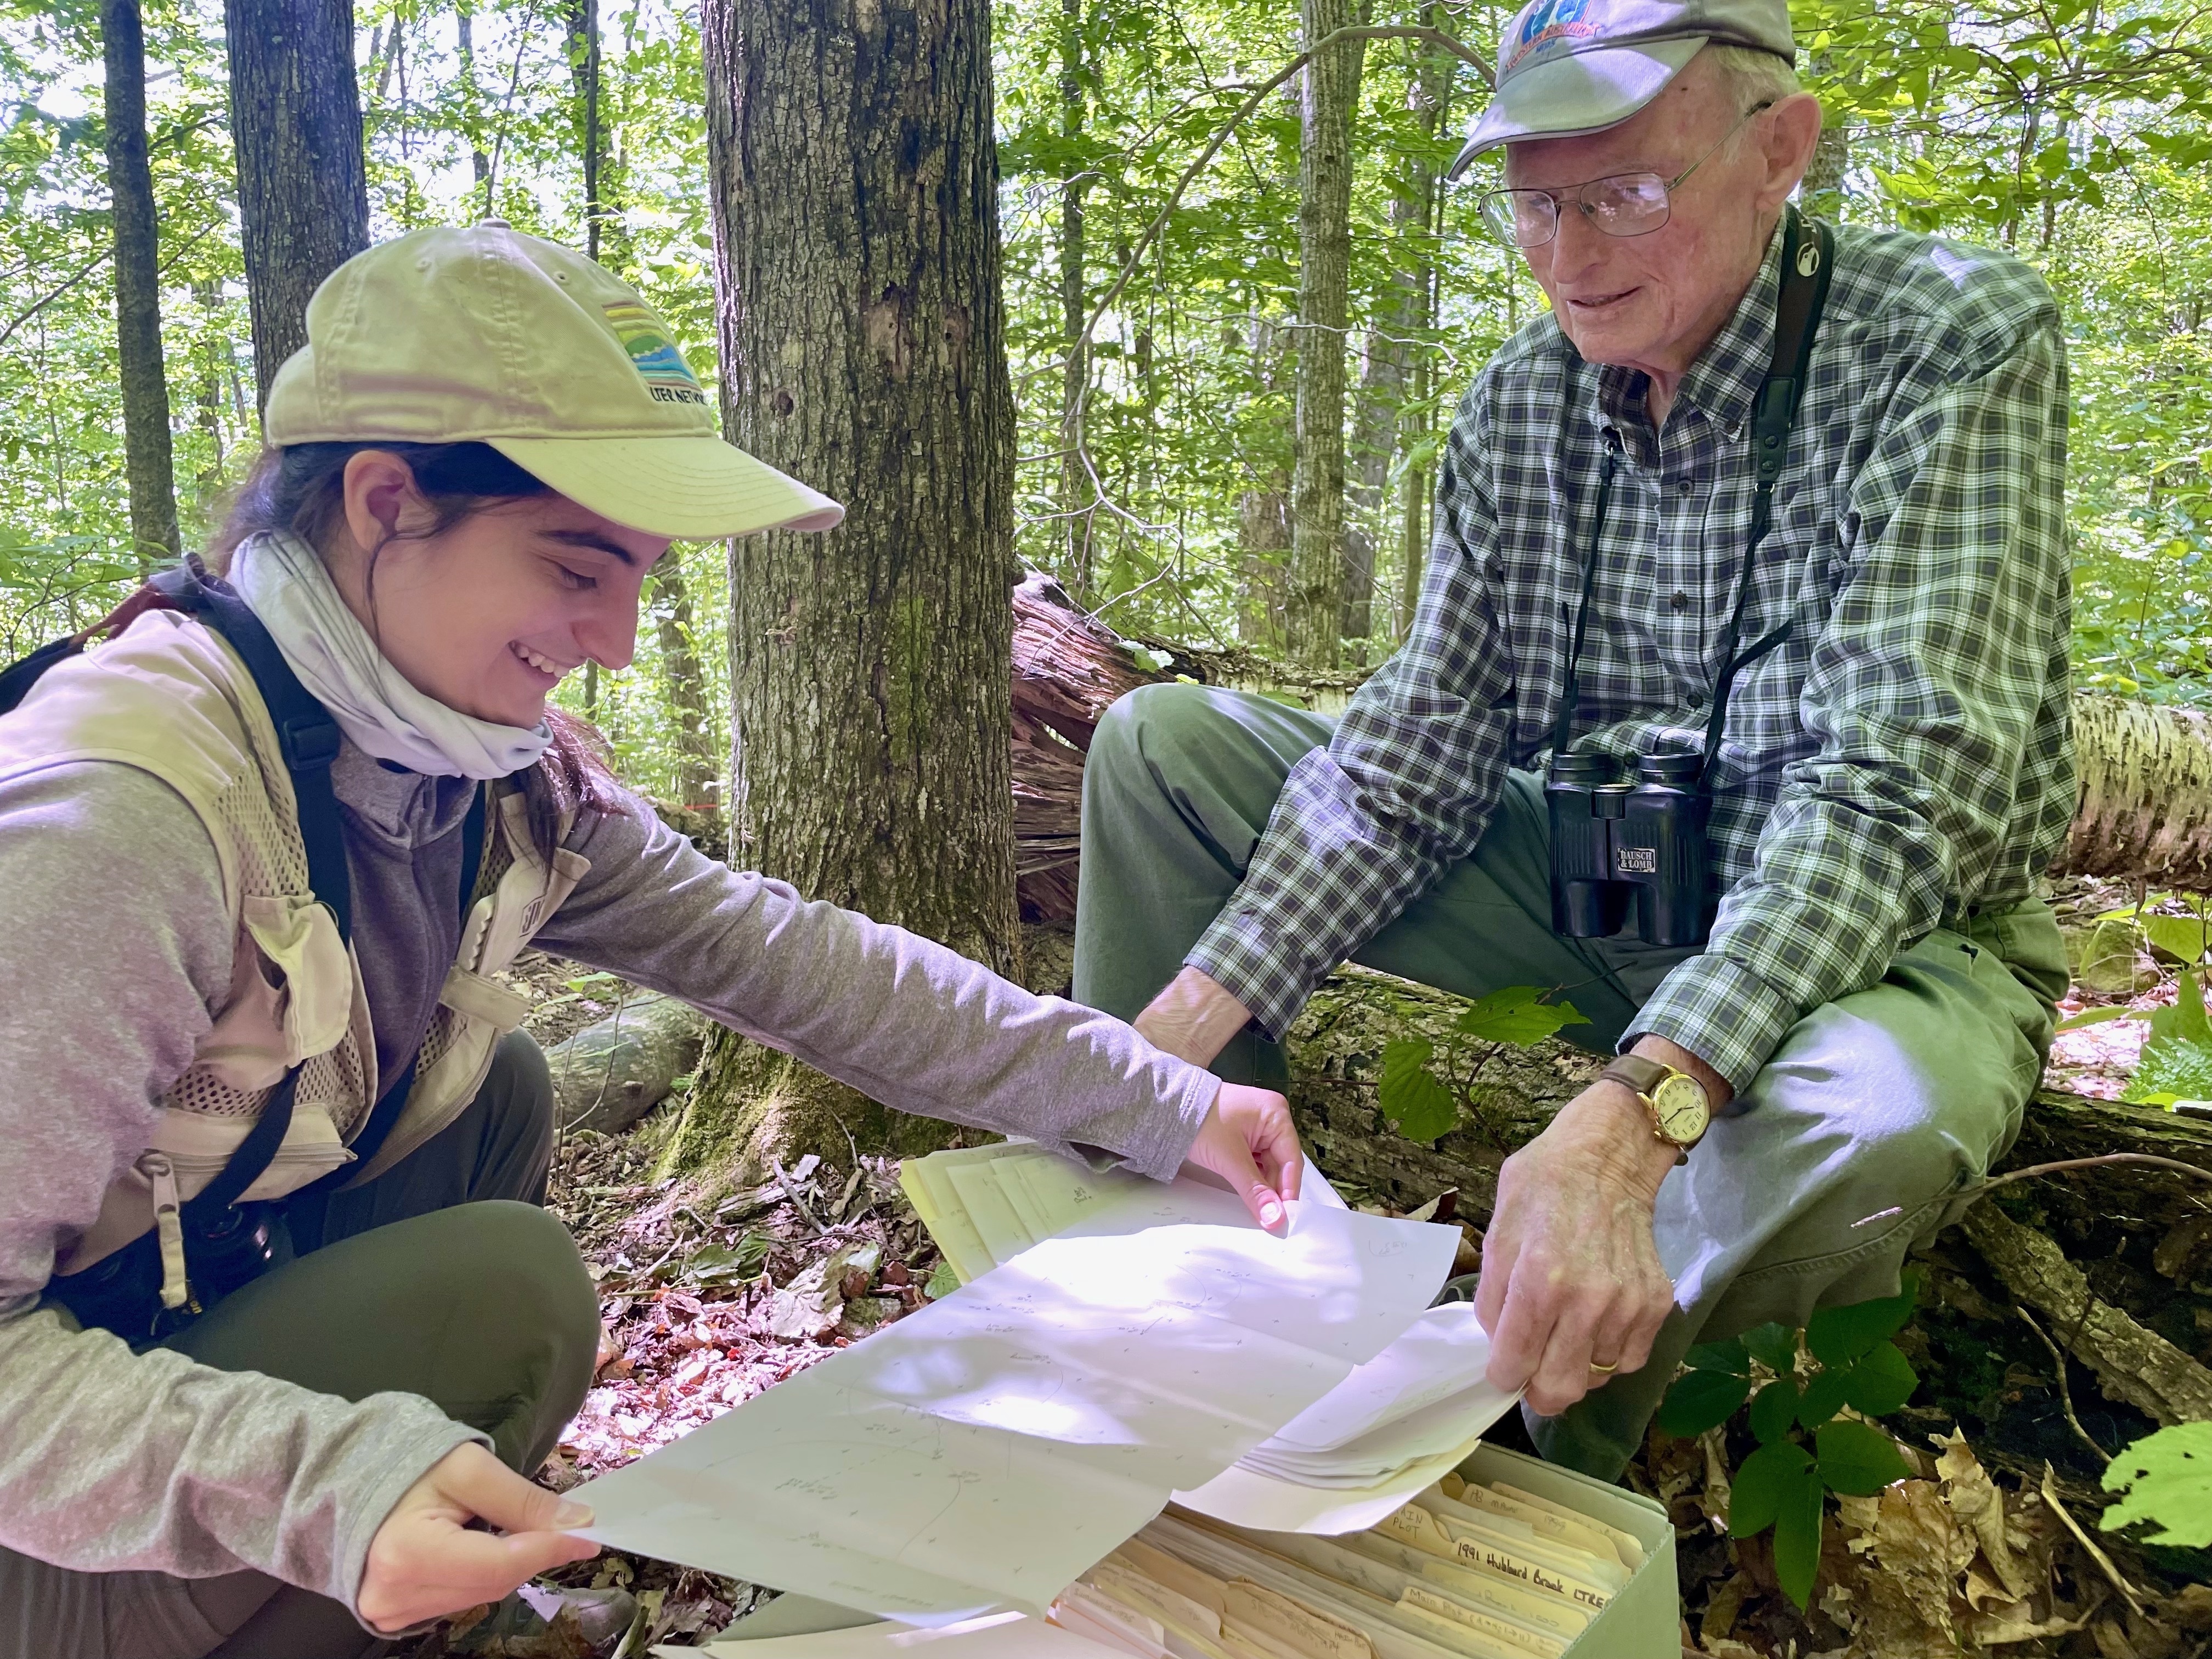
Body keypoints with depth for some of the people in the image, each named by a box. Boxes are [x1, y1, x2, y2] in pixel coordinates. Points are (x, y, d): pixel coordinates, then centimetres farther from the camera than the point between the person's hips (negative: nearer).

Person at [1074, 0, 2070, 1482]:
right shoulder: (1521, 402, -1)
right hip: (1582, 895, 5)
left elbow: (1893, 787, -28)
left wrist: (1632, 1115, -43)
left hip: (1883, 936, -4)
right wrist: (1187, 1021, -17)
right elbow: (1419, 747, -5)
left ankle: (1548, 1460, -12)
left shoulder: (1955, 341, -17)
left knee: (1862, 1126, -42)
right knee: (1163, 743, -2)